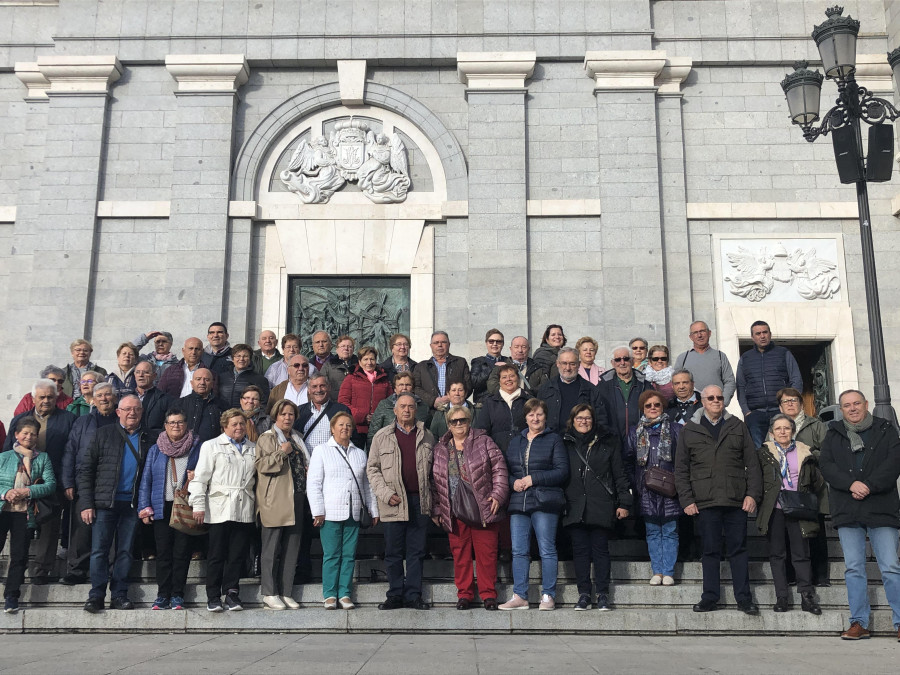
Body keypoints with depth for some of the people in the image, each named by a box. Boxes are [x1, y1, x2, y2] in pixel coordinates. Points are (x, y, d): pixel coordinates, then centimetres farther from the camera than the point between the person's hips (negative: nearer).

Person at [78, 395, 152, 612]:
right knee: (99, 551, -1)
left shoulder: (147, 440, 9)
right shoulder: (104, 434, 5)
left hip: (132, 505, 2)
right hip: (104, 503, -1)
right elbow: (86, 470, 2)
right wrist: (86, 504, -6)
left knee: (125, 552, 6)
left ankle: (119, 596, 13)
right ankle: (96, 596, 6)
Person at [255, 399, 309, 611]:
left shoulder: (297, 439, 19)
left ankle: (286, 593, 14)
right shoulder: (267, 438, -1)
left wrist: (307, 472, 11)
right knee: (271, 548, -2)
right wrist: (282, 452, -16)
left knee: (291, 549, 8)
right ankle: (269, 594, 4)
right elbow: (261, 465, -14)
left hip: (297, 500, 7)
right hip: (275, 501, -7)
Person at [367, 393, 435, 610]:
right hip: (394, 503, -1)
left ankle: (413, 595, 11)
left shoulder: (426, 436, 12)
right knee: (393, 552, 3)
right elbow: (372, 468, 7)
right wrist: (385, 493, -6)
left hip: (420, 501, 1)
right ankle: (395, 595, 13)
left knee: (416, 551, 4)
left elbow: (434, 468, 13)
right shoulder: (382, 436, 7)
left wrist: (433, 499, 5)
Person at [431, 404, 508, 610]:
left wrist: (497, 495, -7)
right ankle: (464, 594, 15)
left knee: (486, 552, 0)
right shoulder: (440, 449, 13)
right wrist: (436, 510, 10)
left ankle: (488, 594, 9)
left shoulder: (483, 442, 5)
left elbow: (499, 469, 2)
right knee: (460, 553, 5)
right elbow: (434, 482, 14)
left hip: (483, 509, -2)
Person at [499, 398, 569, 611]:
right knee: (518, 551, 2)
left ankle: (548, 596, 6)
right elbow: (506, 470, 20)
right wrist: (514, 482, -2)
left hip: (545, 503, -4)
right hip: (519, 503, 5)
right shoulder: (516, 442, 19)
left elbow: (562, 472, -5)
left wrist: (533, 478, -12)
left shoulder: (554, 440, 3)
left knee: (547, 550, -2)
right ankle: (519, 596, 8)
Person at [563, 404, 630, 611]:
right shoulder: (565, 444, 10)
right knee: (580, 549, 3)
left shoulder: (607, 442, 8)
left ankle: (603, 594, 9)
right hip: (575, 506, 1)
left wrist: (624, 503, 2)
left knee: (600, 549, 1)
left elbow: (619, 474, 7)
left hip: (601, 506, -1)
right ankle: (583, 594, 10)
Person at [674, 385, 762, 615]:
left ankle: (744, 599, 12)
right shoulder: (689, 430, 8)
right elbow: (681, 469, 7)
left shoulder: (737, 427, 10)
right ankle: (710, 598, 13)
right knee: (710, 550, 6)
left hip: (736, 501, 0)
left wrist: (753, 493, -2)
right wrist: (687, 500, -1)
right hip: (705, 501, 0)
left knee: (738, 549, 5)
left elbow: (752, 464, 8)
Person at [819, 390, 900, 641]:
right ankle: (859, 623, 8)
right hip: (847, 512, 2)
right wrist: (851, 484, -13)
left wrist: (869, 486, -14)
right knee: (854, 568, 3)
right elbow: (825, 464, 3)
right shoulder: (834, 434, 14)